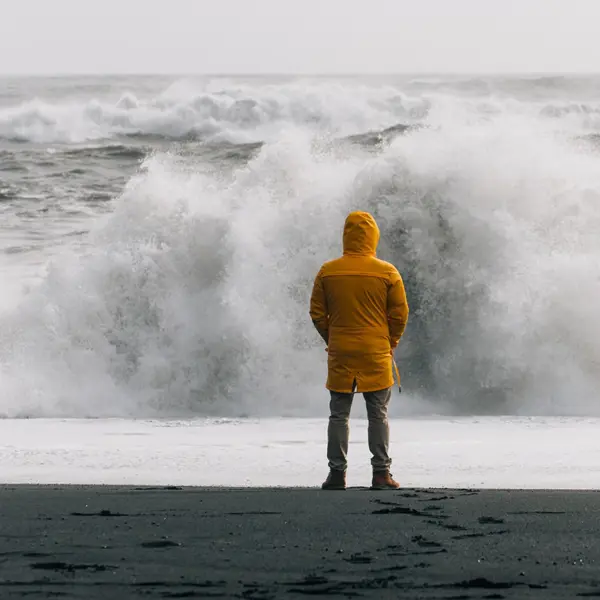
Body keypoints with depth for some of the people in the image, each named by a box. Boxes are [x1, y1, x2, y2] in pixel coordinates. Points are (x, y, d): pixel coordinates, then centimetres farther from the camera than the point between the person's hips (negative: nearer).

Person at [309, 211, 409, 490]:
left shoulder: (327, 272, -2)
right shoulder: (387, 272, -7)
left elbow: (317, 313, 3)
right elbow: (400, 314, -3)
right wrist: (390, 343, 12)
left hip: (340, 354, 1)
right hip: (376, 355, -1)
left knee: (338, 415, 7)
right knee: (378, 415, 5)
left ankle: (337, 473, 5)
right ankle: (381, 474, 3)